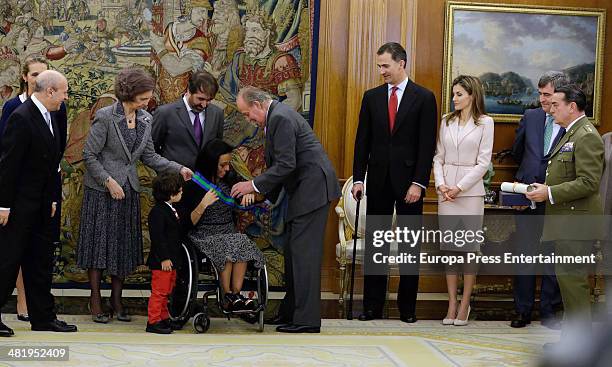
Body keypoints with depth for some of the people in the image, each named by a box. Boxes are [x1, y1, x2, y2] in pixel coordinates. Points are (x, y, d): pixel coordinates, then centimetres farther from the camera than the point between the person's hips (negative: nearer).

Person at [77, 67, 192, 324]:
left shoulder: (145, 119, 4)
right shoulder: (105, 117, -14)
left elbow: (149, 156, 9)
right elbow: (89, 155, -11)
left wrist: (178, 168, -2)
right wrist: (109, 181, -17)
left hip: (129, 190, 6)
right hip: (102, 190, -5)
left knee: (125, 244, 8)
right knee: (100, 242, 1)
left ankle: (117, 299, 18)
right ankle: (95, 300, 11)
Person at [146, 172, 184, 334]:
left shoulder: (170, 210, 14)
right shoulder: (158, 212, -18)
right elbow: (157, 237, -23)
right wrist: (164, 258, -23)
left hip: (171, 260, 10)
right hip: (161, 261, -10)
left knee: (166, 291, 18)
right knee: (159, 291, -4)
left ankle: (164, 318, 27)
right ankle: (153, 322, 1)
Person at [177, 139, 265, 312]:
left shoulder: (228, 180, 12)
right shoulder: (193, 185, -3)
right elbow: (188, 224, -5)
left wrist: (249, 193, -1)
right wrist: (203, 205, -22)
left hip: (229, 234, 4)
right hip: (204, 237, -4)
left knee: (242, 242, -31)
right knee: (228, 246, -35)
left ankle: (236, 293, -27)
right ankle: (227, 296, -23)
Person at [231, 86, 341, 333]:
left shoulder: (281, 118, -16)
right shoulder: (276, 116, 16)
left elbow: (286, 165, -20)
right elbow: (279, 163, 20)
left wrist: (254, 185, -14)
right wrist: (258, 189, 13)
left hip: (312, 186, -11)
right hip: (303, 188, 11)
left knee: (303, 251, -10)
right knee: (294, 250, 13)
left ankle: (307, 319, -9)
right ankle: (293, 312, 19)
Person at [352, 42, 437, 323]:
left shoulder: (424, 98, -2)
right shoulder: (372, 97, 8)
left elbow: (427, 145, -6)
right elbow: (362, 141, 8)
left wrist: (418, 183, -13)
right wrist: (358, 178, 1)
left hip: (409, 181, -3)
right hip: (378, 181, 3)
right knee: (374, 244, 5)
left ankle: (407, 307, 11)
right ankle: (372, 306, 10)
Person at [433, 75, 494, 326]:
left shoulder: (484, 123, -1)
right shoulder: (446, 121, 11)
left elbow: (483, 163, -5)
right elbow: (438, 158, 11)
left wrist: (460, 187, -11)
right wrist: (440, 184, -5)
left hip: (470, 191, -4)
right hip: (446, 191, 4)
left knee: (469, 247, -1)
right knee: (449, 247, 4)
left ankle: (465, 305, 5)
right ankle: (452, 304, 9)